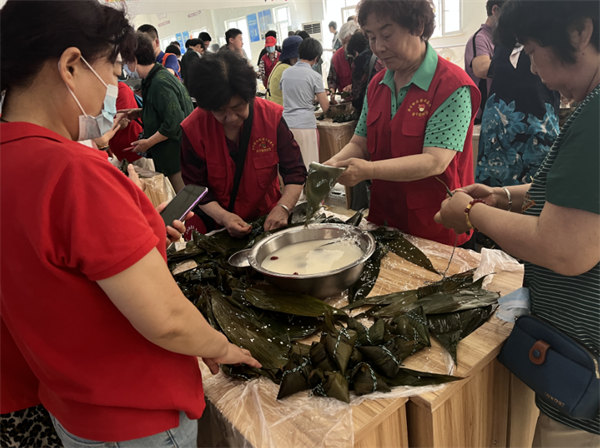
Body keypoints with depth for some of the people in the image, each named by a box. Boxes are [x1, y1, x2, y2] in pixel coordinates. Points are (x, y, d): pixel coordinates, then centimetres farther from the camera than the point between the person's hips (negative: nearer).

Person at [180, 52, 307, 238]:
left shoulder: (272, 116, -8)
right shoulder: (192, 129, -10)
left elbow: (295, 172, -4)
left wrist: (283, 208, -21)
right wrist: (222, 216, -21)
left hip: (267, 219, 1)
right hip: (215, 226, 0)